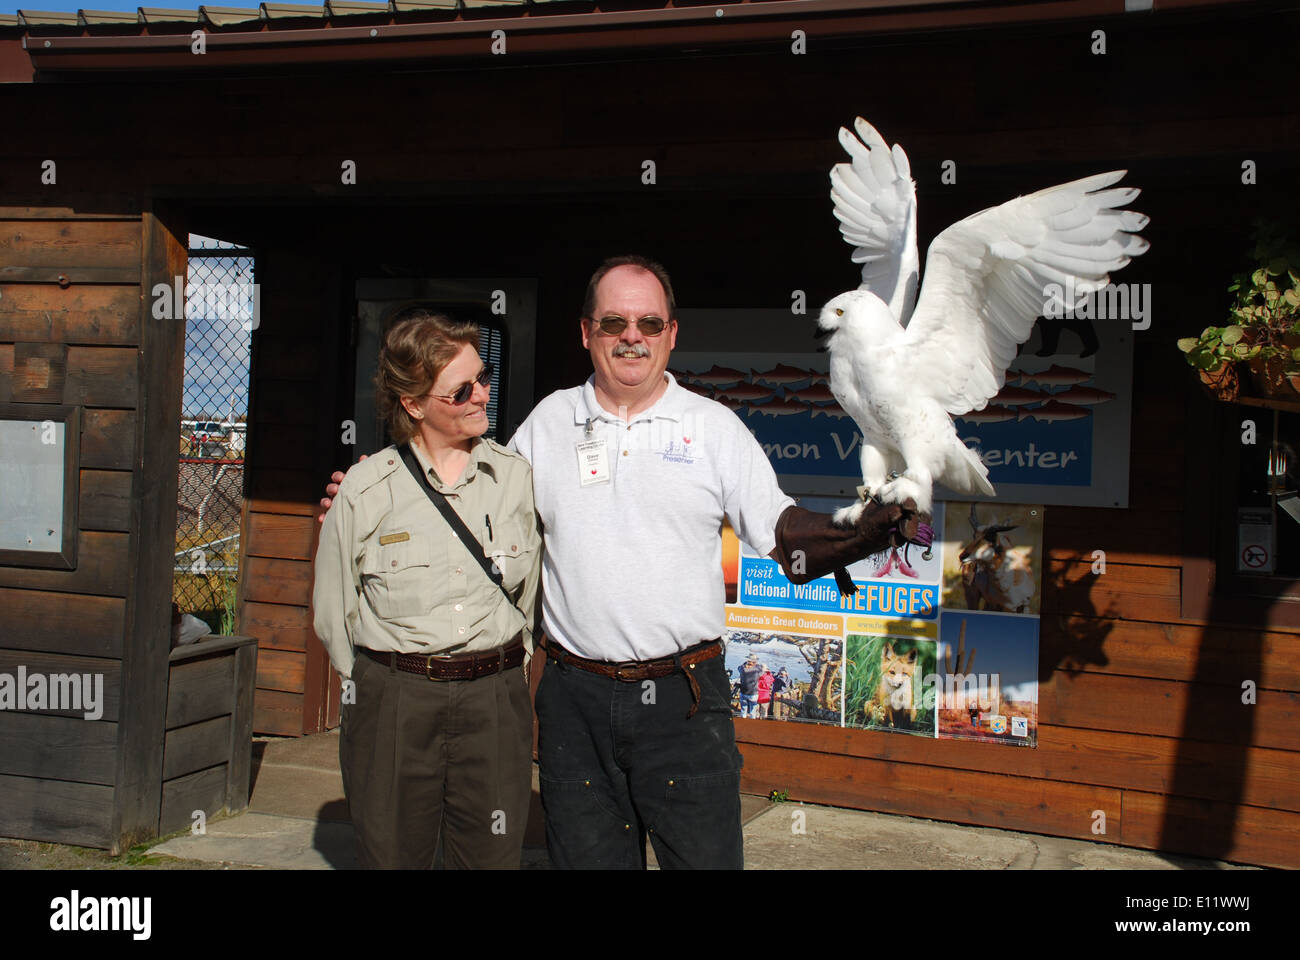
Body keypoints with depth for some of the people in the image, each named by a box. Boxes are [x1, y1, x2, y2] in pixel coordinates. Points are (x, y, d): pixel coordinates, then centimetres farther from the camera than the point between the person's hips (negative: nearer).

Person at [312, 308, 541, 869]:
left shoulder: (516, 476, 3)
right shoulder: (366, 489, -3)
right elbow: (334, 611, 6)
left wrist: (497, 672, 11)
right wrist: (383, 682, 5)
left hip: (494, 701, 1)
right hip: (392, 703, -1)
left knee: (492, 858, 3)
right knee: (392, 856, 6)